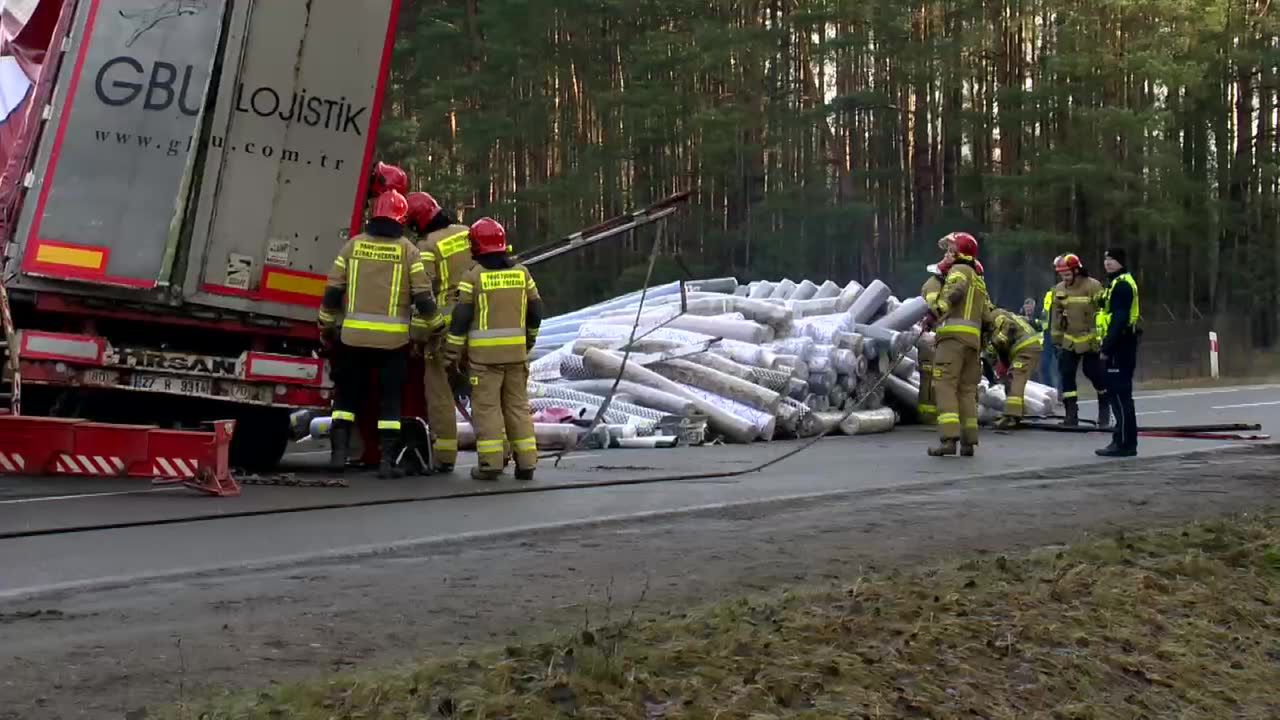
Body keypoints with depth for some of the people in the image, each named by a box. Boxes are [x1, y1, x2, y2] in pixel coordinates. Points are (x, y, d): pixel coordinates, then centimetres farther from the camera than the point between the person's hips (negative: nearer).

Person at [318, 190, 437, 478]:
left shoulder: (353, 245, 3)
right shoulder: (407, 250, -2)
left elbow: (332, 290, 4)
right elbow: (423, 297, -5)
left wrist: (327, 326, 17)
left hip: (354, 335, 1)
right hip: (393, 338, -1)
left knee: (347, 396, 14)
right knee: (390, 401, 8)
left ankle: (339, 452, 8)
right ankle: (387, 460, 4)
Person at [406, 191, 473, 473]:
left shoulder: (427, 247, -11)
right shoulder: (468, 234, 6)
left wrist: (419, 336, -8)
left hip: (445, 325, -5)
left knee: (440, 390, 3)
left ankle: (444, 455, 4)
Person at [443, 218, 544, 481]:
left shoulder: (473, 276, -7)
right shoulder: (521, 272, 6)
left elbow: (461, 317, -8)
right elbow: (536, 310, 12)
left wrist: (452, 353, -2)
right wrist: (528, 340, 26)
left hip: (484, 353, -4)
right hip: (516, 351, 4)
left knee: (486, 406, 0)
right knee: (517, 404, 10)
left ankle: (490, 463, -3)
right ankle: (526, 462, 9)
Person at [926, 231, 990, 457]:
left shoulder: (960, 269, 3)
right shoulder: (979, 280, 29)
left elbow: (957, 289, -19)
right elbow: (985, 314, 28)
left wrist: (939, 307, -31)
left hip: (954, 334, -8)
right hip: (973, 338, 8)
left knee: (945, 386, -11)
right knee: (967, 389, 10)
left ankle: (949, 438, -21)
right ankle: (968, 442, 7)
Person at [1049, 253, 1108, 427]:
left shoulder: (1093, 286, -12)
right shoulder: (1059, 290, 6)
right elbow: (1056, 316, 14)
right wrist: (1057, 340, 14)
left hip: (1090, 340, -5)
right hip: (1069, 341, 5)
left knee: (1095, 374, -1)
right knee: (1066, 374, -3)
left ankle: (1104, 409, 22)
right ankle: (1071, 414, 2)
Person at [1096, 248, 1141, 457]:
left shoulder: (1122, 284, -13)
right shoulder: (1121, 283, 20)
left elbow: (1119, 319, -21)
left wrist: (1107, 347, -22)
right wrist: (1108, 345, 20)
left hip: (1120, 345, -11)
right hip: (1123, 345, 11)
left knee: (1119, 393, -9)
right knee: (1118, 393, 14)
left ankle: (1125, 443, -8)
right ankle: (1123, 440, 19)